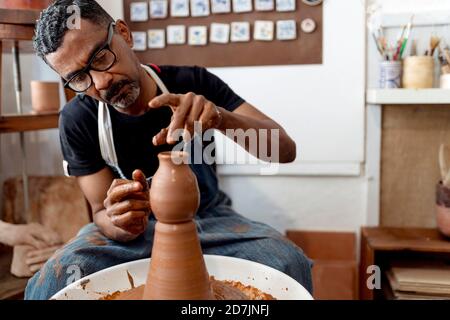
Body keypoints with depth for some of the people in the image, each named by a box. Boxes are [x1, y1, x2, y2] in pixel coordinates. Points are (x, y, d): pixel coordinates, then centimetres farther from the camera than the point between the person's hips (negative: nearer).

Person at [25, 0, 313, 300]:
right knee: (54, 281, -29)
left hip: (210, 219, 1)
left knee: (287, 263, -26)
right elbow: (102, 213, -10)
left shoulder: (193, 83, -15)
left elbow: (285, 149, -20)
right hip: (135, 230, 0)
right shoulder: (78, 121, -14)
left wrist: (223, 118, -40)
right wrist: (119, 224, -35)